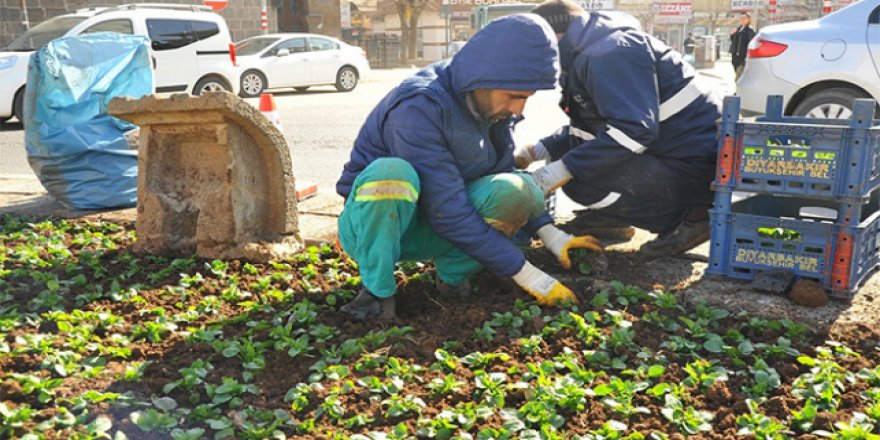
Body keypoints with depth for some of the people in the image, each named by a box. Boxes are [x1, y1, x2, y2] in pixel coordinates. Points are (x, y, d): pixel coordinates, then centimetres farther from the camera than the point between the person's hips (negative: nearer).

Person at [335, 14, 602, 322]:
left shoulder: (491, 103, -6)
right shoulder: (419, 107, -29)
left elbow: (504, 172, 7)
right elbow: (448, 213, -31)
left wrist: (551, 235, -6)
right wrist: (529, 277, -27)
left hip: (424, 231, 5)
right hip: (370, 224, -5)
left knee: (519, 190, -22)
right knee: (391, 174, -40)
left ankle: (453, 273, -5)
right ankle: (377, 291, -19)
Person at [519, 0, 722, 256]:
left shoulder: (607, 53, -20)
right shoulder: (588, 54, 14)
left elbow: (634, 130, -30)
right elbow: (584, 129, 20)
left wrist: (562, 171, -27)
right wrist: (540, 150, 8)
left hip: (696, 165, -10)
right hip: (664, 152, 10)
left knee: (580, 181, -23)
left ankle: (686, 216, -8)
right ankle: (610, 223, 22)